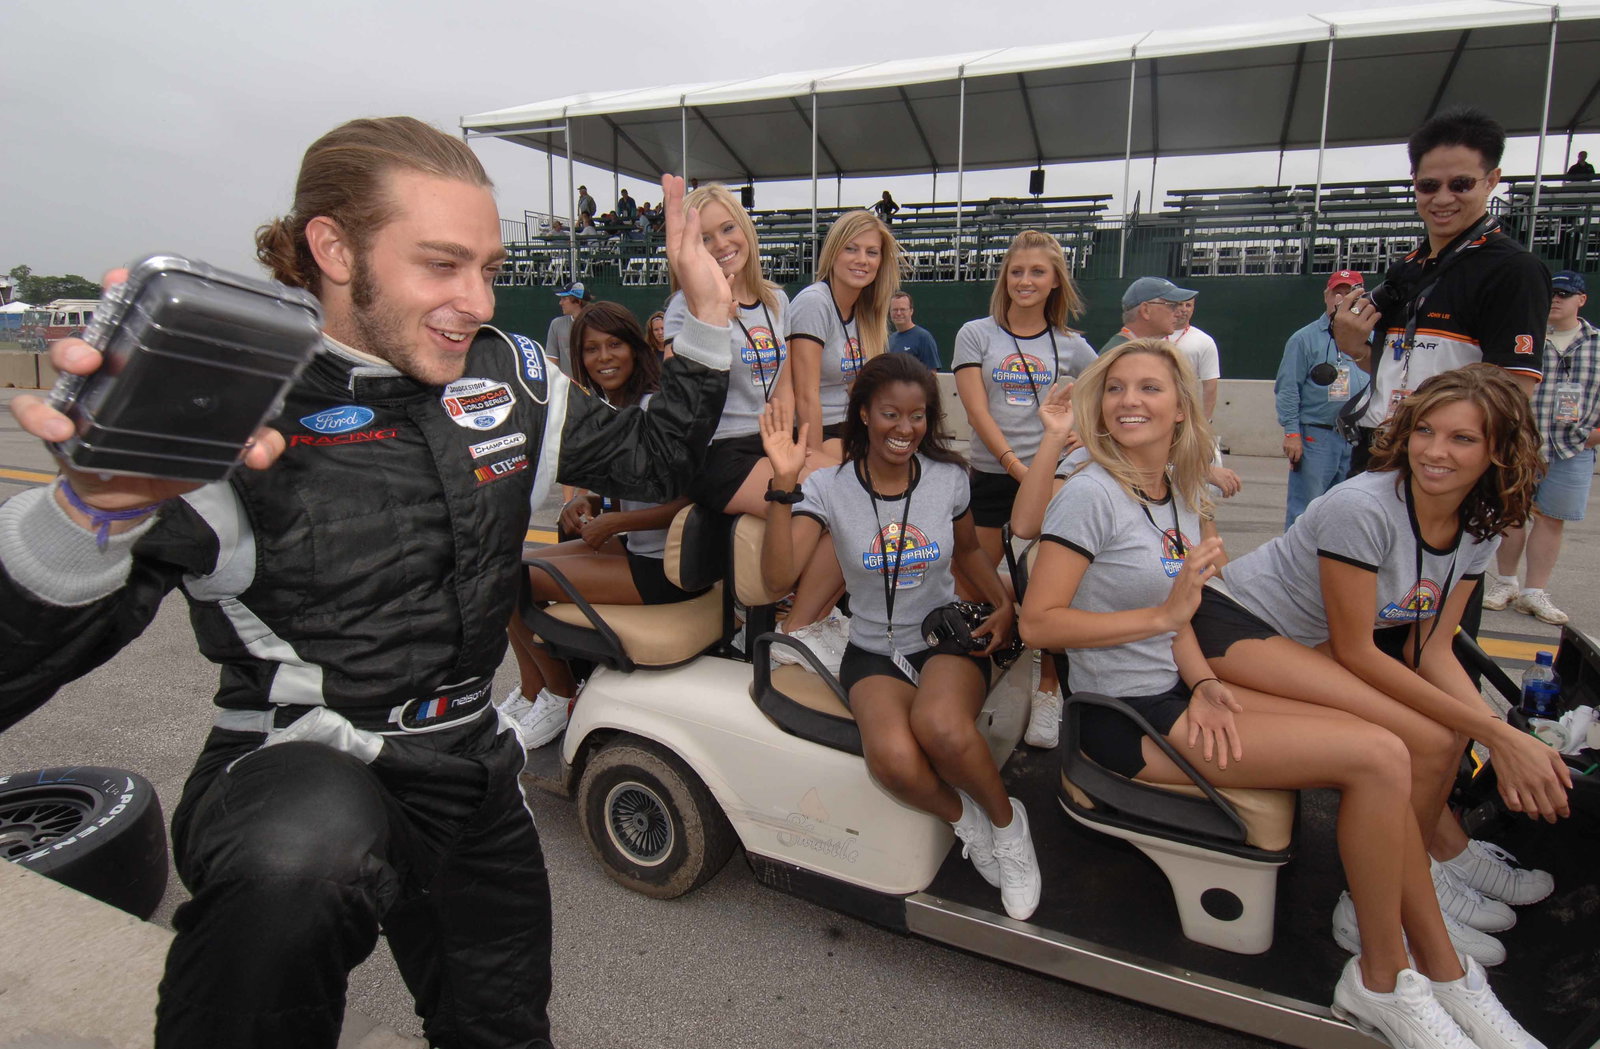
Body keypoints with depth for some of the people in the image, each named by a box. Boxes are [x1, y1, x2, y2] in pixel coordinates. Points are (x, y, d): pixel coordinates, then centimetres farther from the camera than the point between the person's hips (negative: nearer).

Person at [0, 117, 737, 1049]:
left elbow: (653, 462, 8)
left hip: (473, 770, 6)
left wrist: (710, 323, -3)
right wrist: (98, 511, -45)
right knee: (311, 848, -41)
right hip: (299, 777, -5)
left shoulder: (507, 374, -3)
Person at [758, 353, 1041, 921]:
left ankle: (1006, 822, -3)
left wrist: (1005, 604, 2)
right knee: (893, 758, -33)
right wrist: (784, 485, -29)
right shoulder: (829, 487, -7)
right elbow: (777, 576, -19)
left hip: (948, 640, 1)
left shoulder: (948, 478, 0)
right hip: (874, 653, 0)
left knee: (941, 726, -35)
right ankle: (965, 822, 1)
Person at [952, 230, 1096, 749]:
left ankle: (1049, 691, 17)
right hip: (992, 475, -1)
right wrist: (1017, 466, -14)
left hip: (1053, 475, 1)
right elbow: (977, 410, -5)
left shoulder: (1070, 346, 9)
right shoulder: (976, 334, 5)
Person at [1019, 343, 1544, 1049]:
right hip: (1125, 720, -7)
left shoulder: (1181, 494, 9)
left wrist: (1203, 685, -9)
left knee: (1382, 754, -3)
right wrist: (1164, 614, -22)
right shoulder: (1092, 493, -15)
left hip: (1176, 693, 8)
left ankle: (1442, 970, 14)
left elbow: (1173, 611, 9)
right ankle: (1380, 981, 6)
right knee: (1378, 757, -13)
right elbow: (1037, 623, -19)